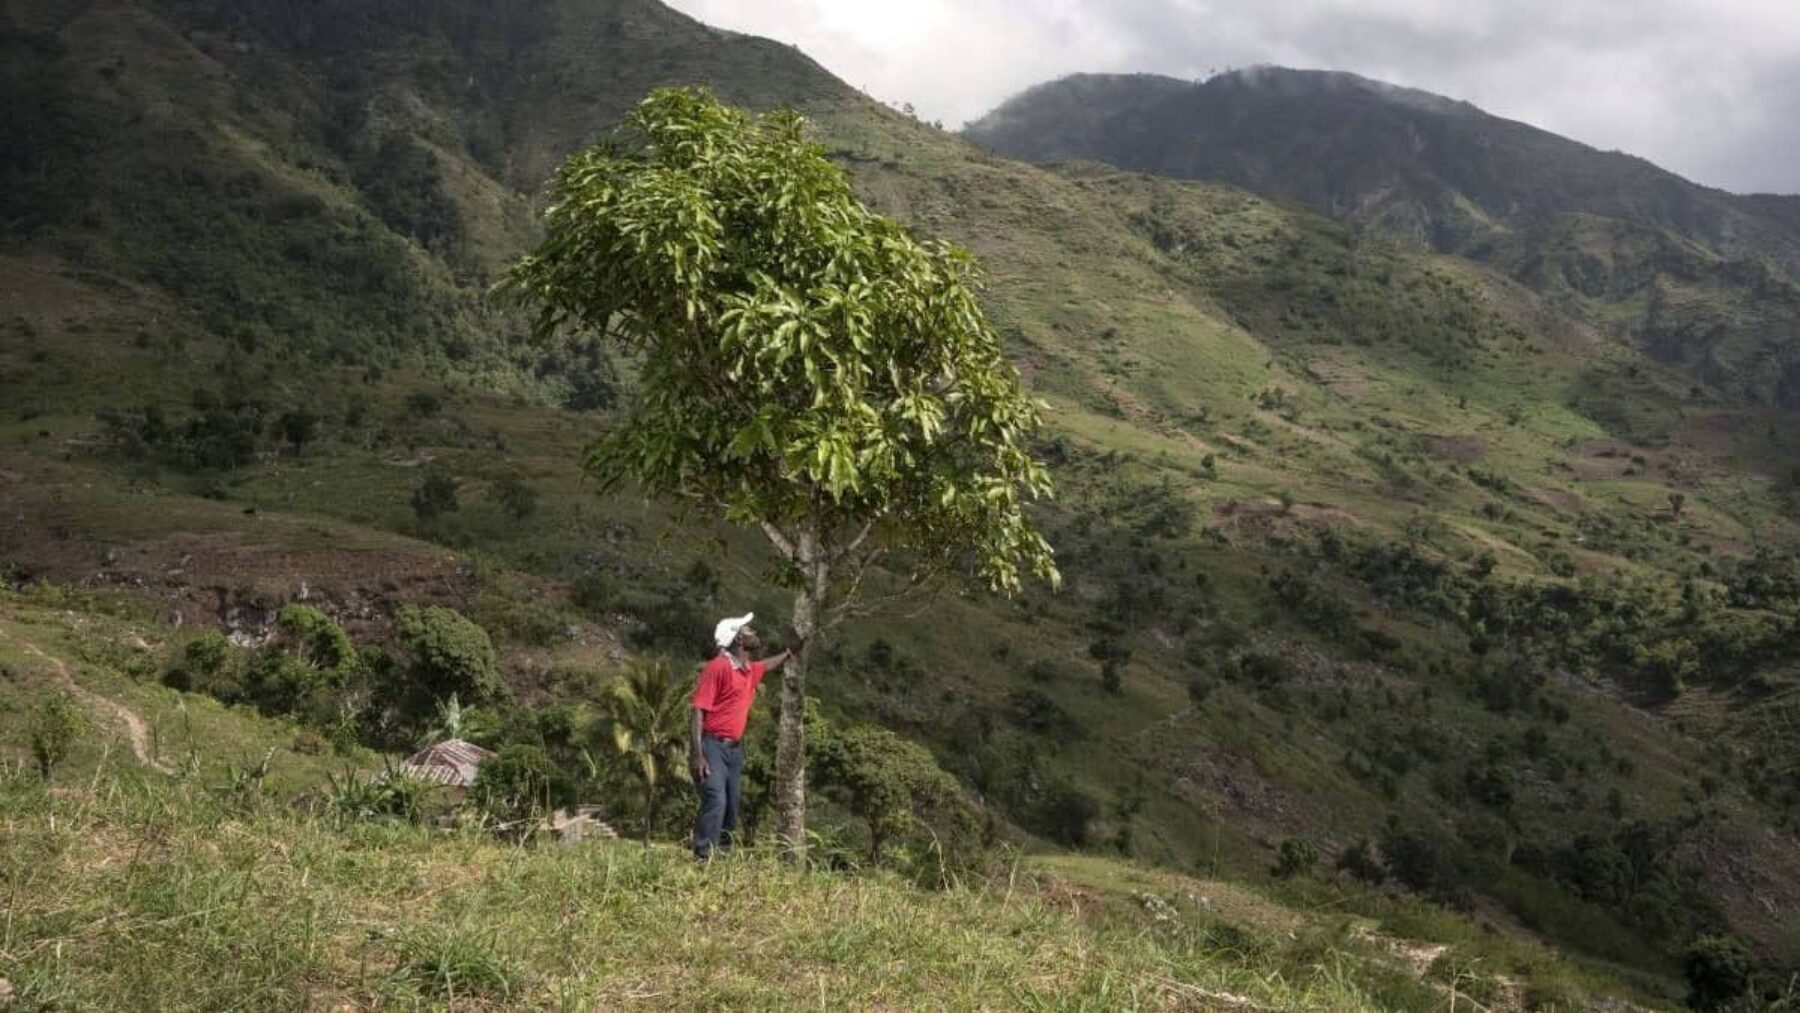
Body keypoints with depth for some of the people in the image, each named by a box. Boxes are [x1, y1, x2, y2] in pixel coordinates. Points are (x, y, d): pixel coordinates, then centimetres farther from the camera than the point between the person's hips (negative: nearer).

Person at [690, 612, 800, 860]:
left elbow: (769, 665, 40)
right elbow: (699, 710, -17)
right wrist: (696, 754, -23)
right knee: (716, 802, -21)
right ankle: (703, 860, -22)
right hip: (712, 745, -8)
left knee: (731, 809, 8)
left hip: (735, 748, 8)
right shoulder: (718, 667, -13)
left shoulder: (750, 670, 12)